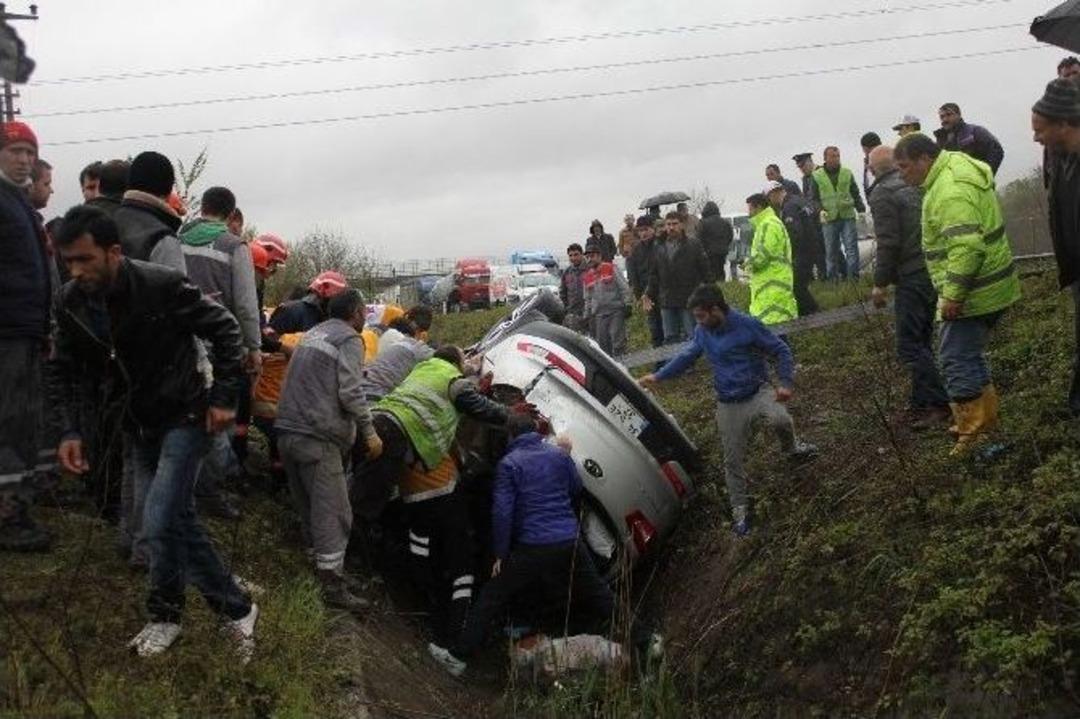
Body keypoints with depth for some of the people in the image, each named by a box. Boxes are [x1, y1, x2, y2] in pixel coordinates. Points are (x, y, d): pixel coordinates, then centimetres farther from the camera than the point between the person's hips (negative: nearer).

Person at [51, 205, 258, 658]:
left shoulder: (163, 286, -24)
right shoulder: (73, 301, -8)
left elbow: (225, 330, -14)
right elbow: (63, 370, 4)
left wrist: (223, 397, -13)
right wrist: (69, 430, -5)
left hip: (183, 417, -6)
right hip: (137, 424, 6)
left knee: (159, 523, -13)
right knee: (178, 519, 9)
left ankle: (165, 615, 10)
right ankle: (236, 609, 20)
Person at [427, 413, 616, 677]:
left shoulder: (509, 464, -5)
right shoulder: (559, 454, 7)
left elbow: (502, 511, -9)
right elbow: (576, 490, 19)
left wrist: (500, 553, -3)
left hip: (531, 549, -3)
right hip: (570, 543, 3)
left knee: (490, 601, 5)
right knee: (598, 598, 19)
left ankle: (459, 656, 6)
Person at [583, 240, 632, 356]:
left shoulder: (611, 268, 0)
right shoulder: (587, 277, 14)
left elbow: (624, 288, -2)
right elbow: (588, 299, 22)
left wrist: (628, 305, -8)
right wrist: (587, 316, 17)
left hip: (616, 311, -5)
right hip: (599, 315, 5)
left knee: (618, 341, -9)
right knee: (602, 344, 3)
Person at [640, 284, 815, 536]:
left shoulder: (748, 325, -16)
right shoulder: (702, 332, -1)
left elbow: (781, 350, -10)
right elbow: (687, 357, 16)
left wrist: (787, 383, -19)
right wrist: (658, 376, 10)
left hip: (758, 391, -3)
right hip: (729, 404, 3)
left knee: (781, 419, -33)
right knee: (733, 459, 3)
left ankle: (791, 448, 2)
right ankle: (740, 509, 21)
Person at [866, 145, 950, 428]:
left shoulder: (882, 195, -12)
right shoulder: (917, 186, 11)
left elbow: (888, 243, -17)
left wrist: (880, 283, -10)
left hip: (912, 276, -9)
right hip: (934, 269, 9)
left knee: (910, 345, -5)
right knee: (921, 340, 17)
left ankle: (939, 404, -7)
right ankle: (921, 401, 23)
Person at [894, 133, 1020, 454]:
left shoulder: (951, 192, -24)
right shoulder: (955, 167, 12)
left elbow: (965, 247, -32)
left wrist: (953, 295, -27)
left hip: (973, 292, -11)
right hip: (989, 287, 11)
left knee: (957, 360, -5)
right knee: (970, 355, 20)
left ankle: (973, 432, 1)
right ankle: (986, 418, 31)